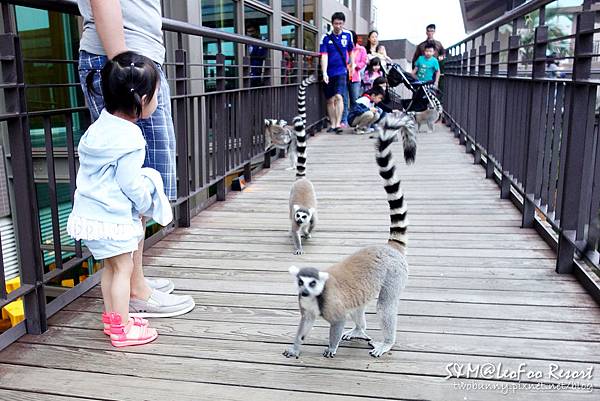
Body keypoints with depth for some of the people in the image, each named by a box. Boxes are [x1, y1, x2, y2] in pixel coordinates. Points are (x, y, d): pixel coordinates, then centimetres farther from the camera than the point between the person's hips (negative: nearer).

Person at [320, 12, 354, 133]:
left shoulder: (348, 35, 2)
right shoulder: (326, 37, -4)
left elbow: (350, 51, 17)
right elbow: (324, 56, -11)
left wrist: (352, 65, 19)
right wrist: (324, 73, -21)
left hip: (342, 71, -1)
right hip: (329, 73, 1)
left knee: (339, 97, -18)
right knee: (330, 100, 8)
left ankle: (338, 124, -17)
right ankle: (333, 124, 18)